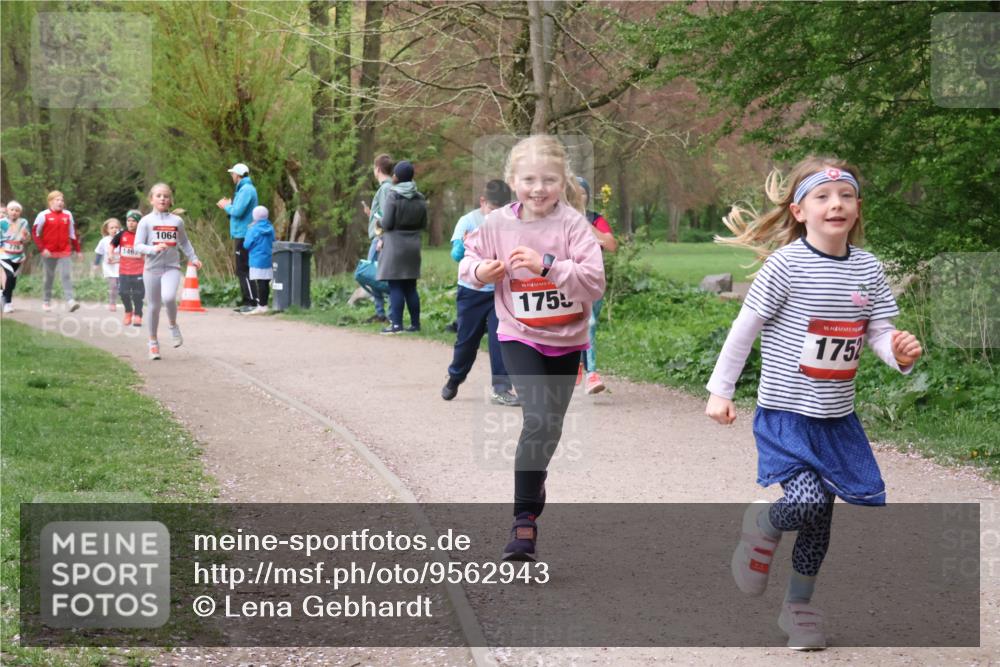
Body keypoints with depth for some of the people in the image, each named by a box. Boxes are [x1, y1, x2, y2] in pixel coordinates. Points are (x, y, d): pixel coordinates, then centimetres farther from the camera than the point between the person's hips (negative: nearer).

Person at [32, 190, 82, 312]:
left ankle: (70, 301, -18)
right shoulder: (44, 215, -4)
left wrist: (77, 249, 16)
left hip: (64, 252, 2)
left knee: (67, 275, -10)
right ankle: (46, 301, 22)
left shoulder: (68, 215, 6)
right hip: (49, 252, -2)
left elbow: (72, 234, 15)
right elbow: (35, 233, -3)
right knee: (48, 277, 9)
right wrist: (42, 248, -12)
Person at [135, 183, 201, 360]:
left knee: (169, 297, -26)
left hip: (172, 267, 0)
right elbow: (138, 246, -5)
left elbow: (184, 242, 23)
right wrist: (154, 249, -20)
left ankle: (173, 326, 1)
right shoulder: (146, 221, 0)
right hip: (152, 268, 0)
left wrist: (193, 258, 19)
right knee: (154, 306, 5)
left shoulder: (177, 221, 7)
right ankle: (153, 342, 21)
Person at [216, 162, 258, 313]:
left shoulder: (246, 190, -15)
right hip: (241, 234, 10)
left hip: (243, 236, -10)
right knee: (241, 270, 13)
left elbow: (238, 211, -23)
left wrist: (227, 206, -6)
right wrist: (228, 206, 11)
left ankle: (251, 302, -11)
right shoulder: (243, 189, 17)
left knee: (243, 270, -9)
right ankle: (246, 302, 17)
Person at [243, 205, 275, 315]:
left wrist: (249, 231, 7)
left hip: (257, 261, -6)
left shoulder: (254, 229, -12)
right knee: (266, 283, 10)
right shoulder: (270, 228, 6)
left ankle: (261, 306, -7)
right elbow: (273, 243, 15)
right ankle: (264, 305, 16)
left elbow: (246, 245, -8)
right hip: (268, 260, 6)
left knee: (257, 283, -4)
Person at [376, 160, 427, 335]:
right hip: (413, 246, 6)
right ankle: (415, 322, 11)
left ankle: (396, 323, -9)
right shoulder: (420, 199, 4)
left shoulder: (393, 196, -12)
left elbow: (386, 224, -14)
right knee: (410, 287, 11)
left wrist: (381, 222, 7)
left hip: (395, 246, -6)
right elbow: (424, 224, 8)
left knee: (395, 287, -5)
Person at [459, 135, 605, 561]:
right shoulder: (498, 223, -9)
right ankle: (524, 521, -12)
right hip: (519, 337, -2)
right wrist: (479, 270, -16)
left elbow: (595, 282, -21)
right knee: (539, 419, -20)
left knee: (550, 426, 16)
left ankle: (532, 482, 46)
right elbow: (468, 259, 7)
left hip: (566, 341, 2)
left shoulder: (572, 223, -14)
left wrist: (547, 264, -33)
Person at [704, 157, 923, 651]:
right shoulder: (786, 265, -13)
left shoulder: (868, 269, 2)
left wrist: (901, 353, -19)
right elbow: (745, 329, -7)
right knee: (808, 502, -21)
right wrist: (720, 391, -5)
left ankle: (799, 606, 29)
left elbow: (880, 333, 4)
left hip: (838, 416, 6)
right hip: (786, 412, -6)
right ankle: (762, 524, 15)